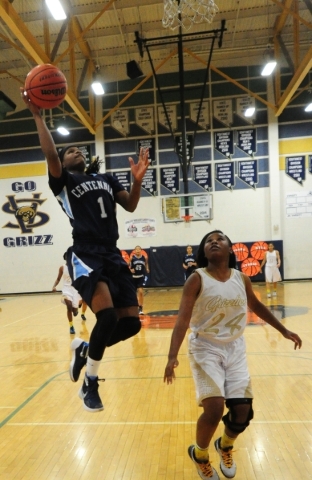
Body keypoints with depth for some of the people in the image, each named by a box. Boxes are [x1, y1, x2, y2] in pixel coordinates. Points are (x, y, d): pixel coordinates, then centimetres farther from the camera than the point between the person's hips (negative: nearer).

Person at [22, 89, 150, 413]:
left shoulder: (106, 179, 23)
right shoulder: (63, 180, 8)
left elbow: (130, 206, 15)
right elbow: (50, 155, -12)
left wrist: (137, 180, 1)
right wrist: (37, 116, -10)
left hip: (112, 256, 6)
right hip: (85, 257, -5)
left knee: (131, 322, 0)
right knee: (108, 315, -24)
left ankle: (83, 349, 28)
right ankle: (90, 383, 5)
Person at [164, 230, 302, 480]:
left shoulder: (242, 279, -2)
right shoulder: (197, 279, -15)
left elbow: (256, 306, 16)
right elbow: (183, 318, -20)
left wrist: (284, 330, 21)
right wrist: (173, 356, -31)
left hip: (235, 348, 4)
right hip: (206, 348, -4)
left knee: (243, 411, 4)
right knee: (214, 408, -16)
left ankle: (225, 447, 40)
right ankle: (199, 454, 19)